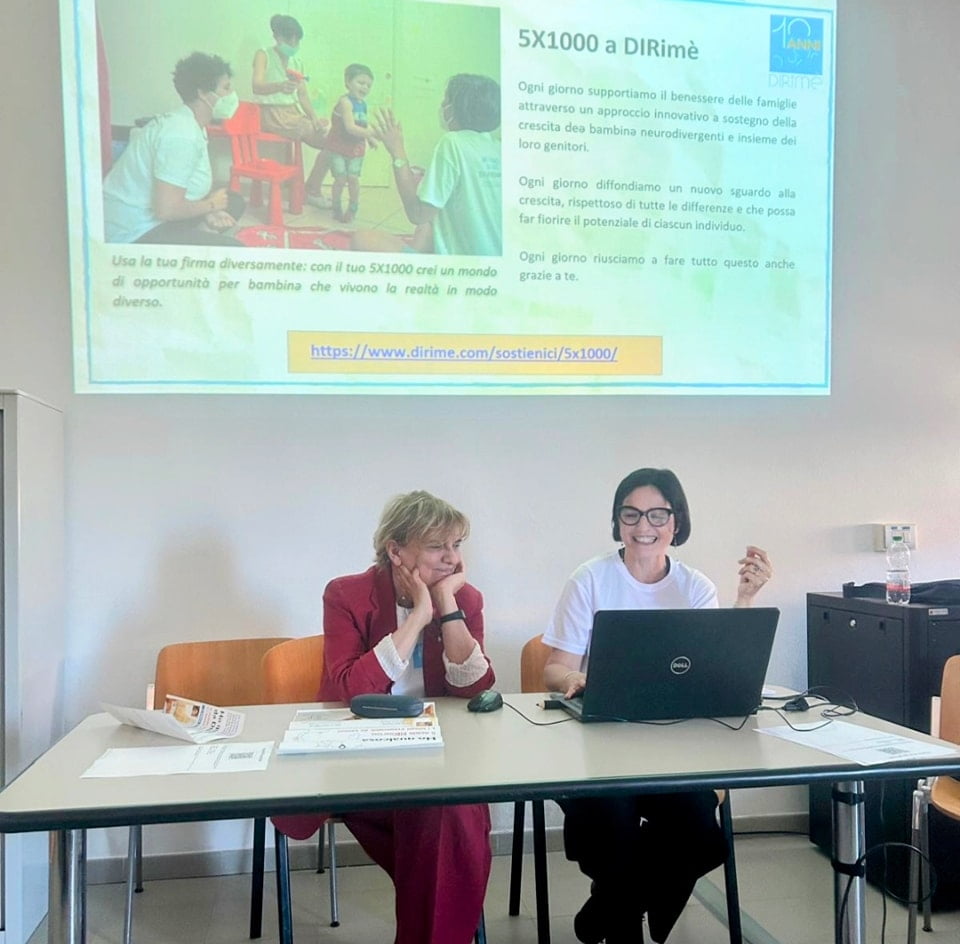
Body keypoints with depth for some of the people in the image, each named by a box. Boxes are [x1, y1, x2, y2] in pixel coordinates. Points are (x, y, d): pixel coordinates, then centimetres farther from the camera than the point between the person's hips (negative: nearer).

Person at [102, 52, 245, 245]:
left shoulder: (189, 124, 8)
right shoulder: (182, 135, -23)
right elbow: (166, 209, -28)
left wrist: (208, 213, -5)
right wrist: (211, 204, -11)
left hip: (150, 218, 10)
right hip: (135, 233, -10)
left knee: (234, 202, 13)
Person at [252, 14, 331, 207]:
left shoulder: (297, 62, 14)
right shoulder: (264, 55, -6)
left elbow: (303, 95, 12)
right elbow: (257, 86, -22)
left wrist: (314, 116, -8)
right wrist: (280, 86, -43)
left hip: (294, 114, 7)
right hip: (272, 115, -7)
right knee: (324, 135, -20)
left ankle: (313, 191, 3)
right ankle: (312, 191, -7)